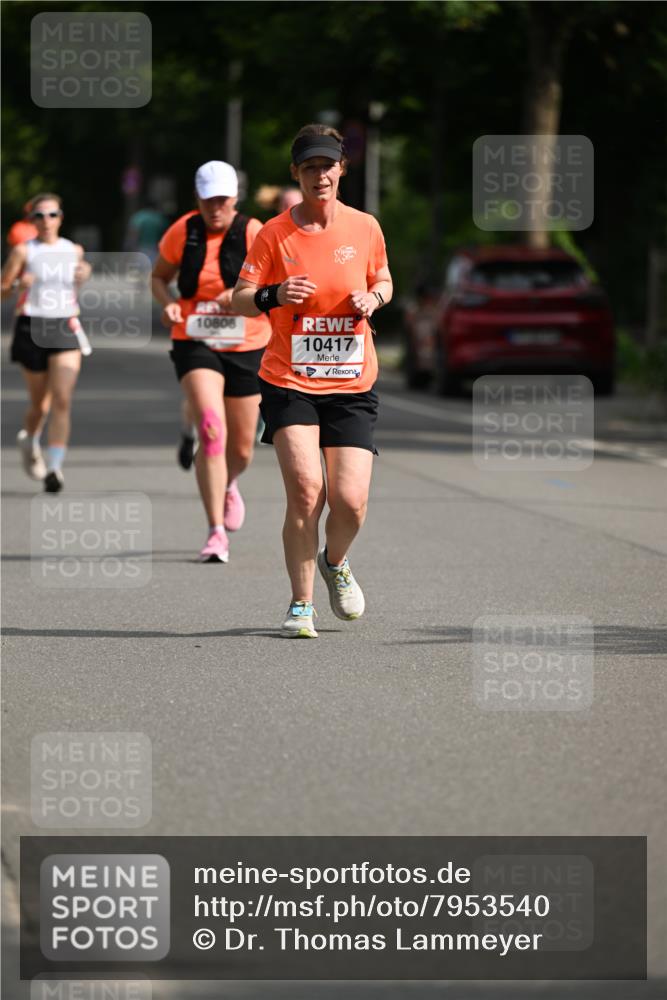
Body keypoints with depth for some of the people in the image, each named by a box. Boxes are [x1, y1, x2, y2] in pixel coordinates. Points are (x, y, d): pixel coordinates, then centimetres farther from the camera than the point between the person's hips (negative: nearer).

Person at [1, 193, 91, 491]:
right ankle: (29, 440, 42)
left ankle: (54, 467, -14)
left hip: (66, 330, 1)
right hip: (32, 329, -1)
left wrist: (84, 274, 5)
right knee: (40, 402, 9)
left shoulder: (74, 250, 8)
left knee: (62, 400, -13)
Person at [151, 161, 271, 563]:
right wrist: (169, 303, -10)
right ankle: (217, 533, -21)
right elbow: (159, 276, 11)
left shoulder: (253, 233, -8)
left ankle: (229, 485, 49)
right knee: (211, 430, -23)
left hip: (247, 348, 1)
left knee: (242, 448, 10)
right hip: (195, 345, -1)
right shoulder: (183, 232, -3)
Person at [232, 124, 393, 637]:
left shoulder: (365, 227, 3)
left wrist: (373, 297, -5)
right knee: (305, 489, -16)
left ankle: (335, 562, 28)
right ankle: (301, 603, -1)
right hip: (290, 381, -2)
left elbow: (383, 280, 19)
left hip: (352, 385, 2)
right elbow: (239, 299, -2)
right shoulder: (275, 234, -3)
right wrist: (273, 296, -23)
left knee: (351, 500, -7)